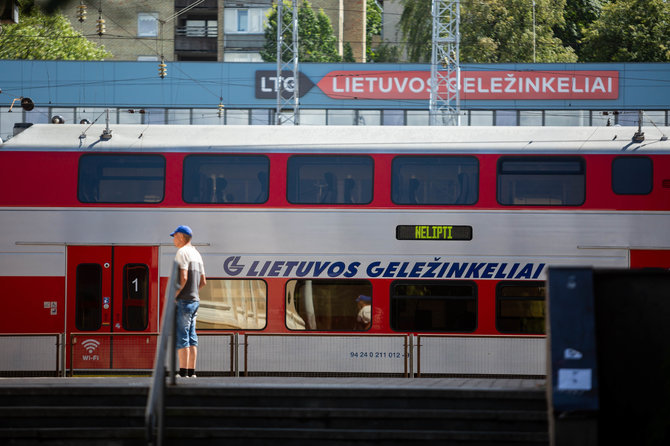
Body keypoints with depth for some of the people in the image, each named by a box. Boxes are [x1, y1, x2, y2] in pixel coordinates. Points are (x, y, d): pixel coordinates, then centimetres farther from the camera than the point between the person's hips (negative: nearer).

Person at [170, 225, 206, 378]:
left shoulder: (182, 252, -11)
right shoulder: (196, 254, 19)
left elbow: (183, 278, -21)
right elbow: (203, 282, 20)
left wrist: (173, 296, -15)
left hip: (183, 301, -9)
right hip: (195, 299, 9)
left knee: (181, 337, -10)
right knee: (191, 338, 9)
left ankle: (183, 373, -13)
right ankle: (191, 372, 9)